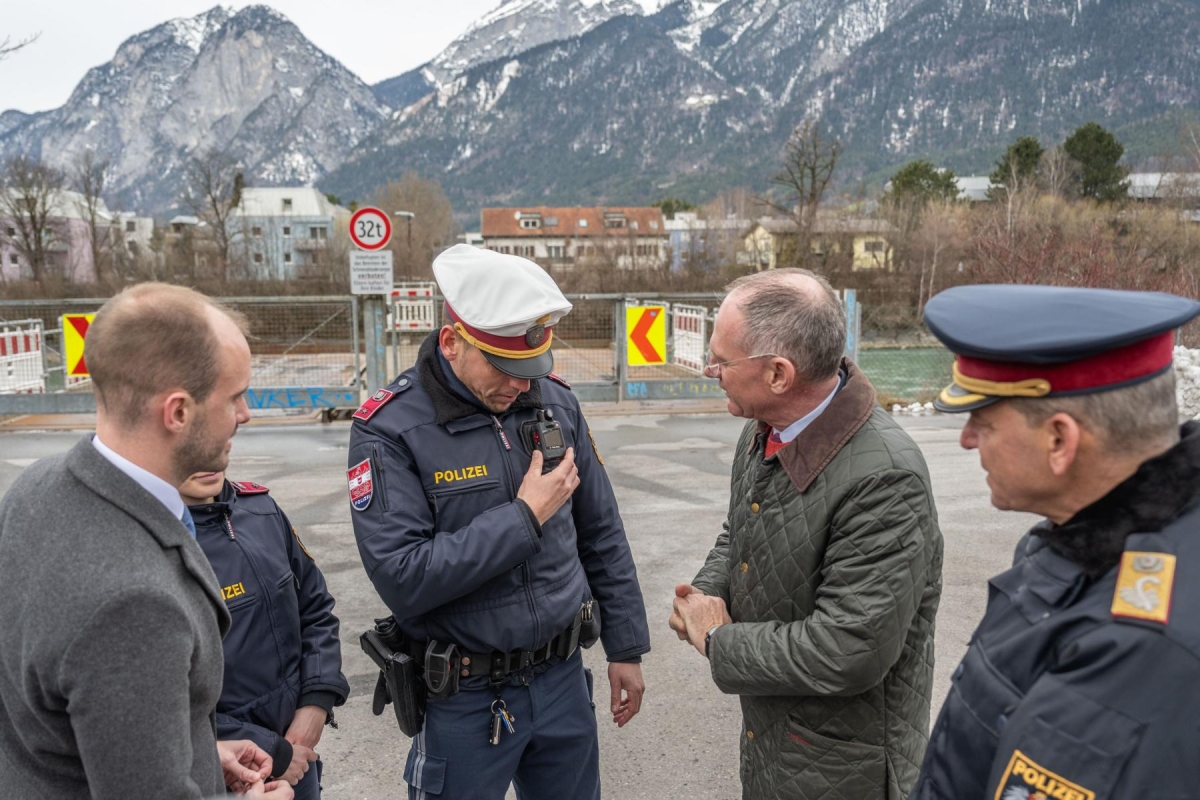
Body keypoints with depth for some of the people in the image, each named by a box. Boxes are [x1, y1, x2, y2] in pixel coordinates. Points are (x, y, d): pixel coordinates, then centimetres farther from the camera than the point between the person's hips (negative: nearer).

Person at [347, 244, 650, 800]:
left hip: (564, 676, 4)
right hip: (466, 697, -4)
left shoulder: (556, 403, -3)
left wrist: (626, 647, 10)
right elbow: (401, 578, -24)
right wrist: (524, 517, -22)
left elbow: (602, 536, 6)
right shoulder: (389, 429, -17)